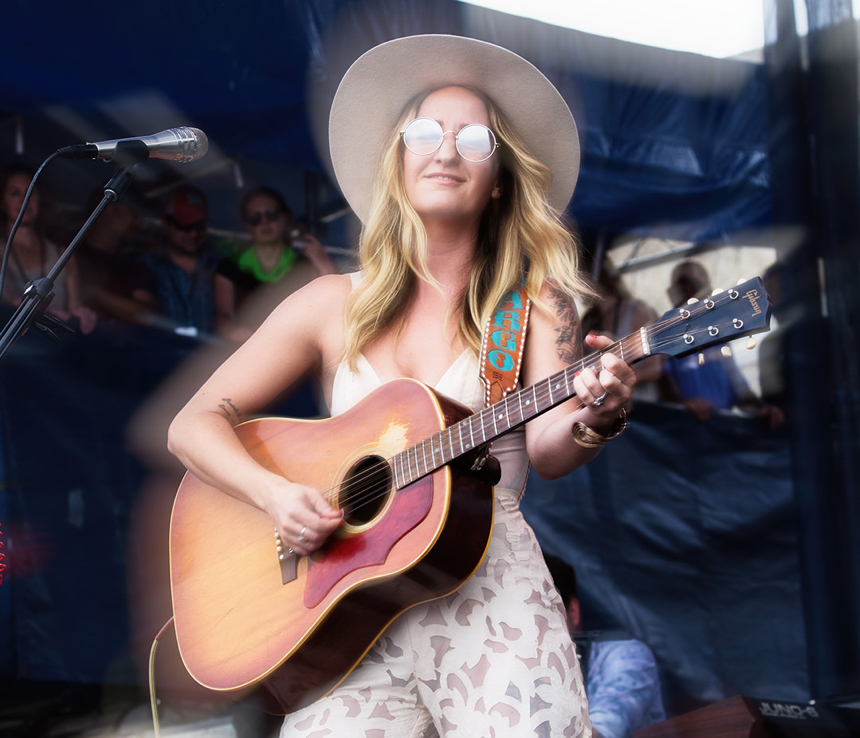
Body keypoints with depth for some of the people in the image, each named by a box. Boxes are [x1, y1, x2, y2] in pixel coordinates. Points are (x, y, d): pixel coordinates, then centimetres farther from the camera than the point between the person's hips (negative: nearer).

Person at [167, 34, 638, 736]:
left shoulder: (532, 302, 8)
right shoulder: (335, 304, 10)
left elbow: (548, 450, -6)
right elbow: (193, 424, 9)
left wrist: (593, 421, -28)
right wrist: (274, 492, -9)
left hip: (487, 579, 0)